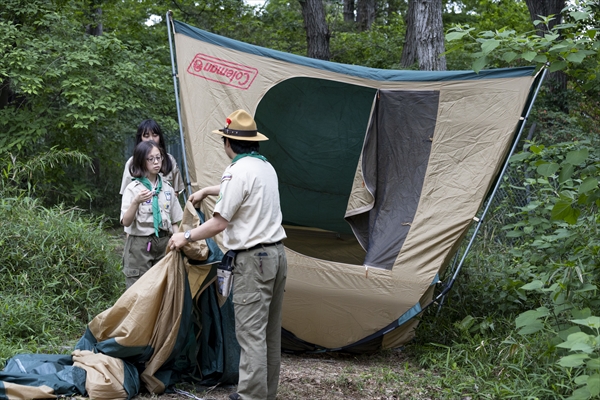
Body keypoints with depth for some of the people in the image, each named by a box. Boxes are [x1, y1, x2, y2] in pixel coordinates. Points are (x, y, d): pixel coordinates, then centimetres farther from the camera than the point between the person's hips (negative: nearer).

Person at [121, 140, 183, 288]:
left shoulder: (167, 188, 10)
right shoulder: (133, 189, -3)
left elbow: (174, 222, 14)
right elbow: (126, 222, -12)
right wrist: (136, 202, -27)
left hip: (164, 243, 4)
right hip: (140, 245, -4)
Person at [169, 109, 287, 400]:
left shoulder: (237, 171, -15)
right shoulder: (266, 167, 13)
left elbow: (219, 223, -15)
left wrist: (187, 237, -1)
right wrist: (207, 191, 45)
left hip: (252, 259, -9)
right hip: (276, 254, 9)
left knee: (251, 333, -7)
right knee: (270, 331, 15)